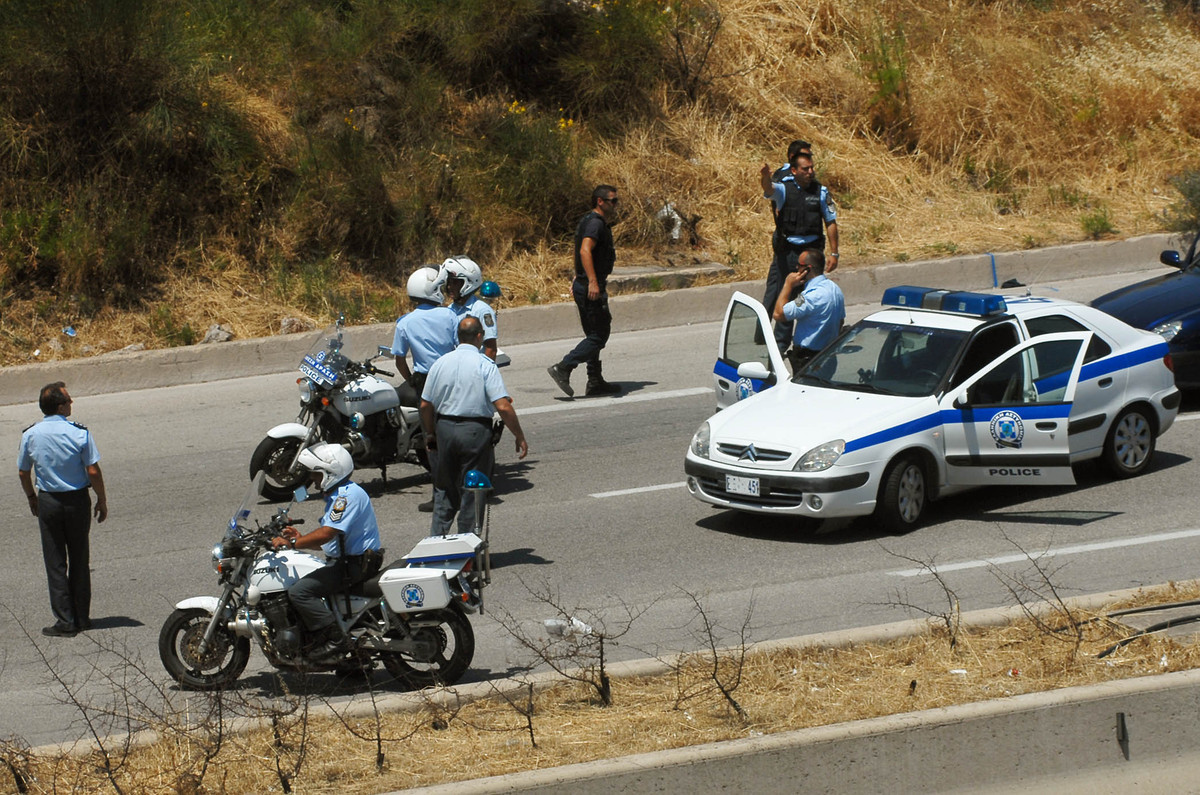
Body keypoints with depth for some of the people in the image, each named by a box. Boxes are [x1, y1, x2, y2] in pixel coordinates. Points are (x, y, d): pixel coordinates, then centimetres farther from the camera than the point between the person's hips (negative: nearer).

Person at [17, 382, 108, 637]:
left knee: (55, 563, 6)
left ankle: (65, 620, 3)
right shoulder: (79, 433, -14)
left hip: (48, 501, 1)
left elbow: (23, 473, 3)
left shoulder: (30, 435, -6)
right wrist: (102, 500, 1)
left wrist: (32, 498, 20)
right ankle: (82, 617, 17)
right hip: (77, 500, -1)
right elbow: (93, 471, -13)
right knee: (79, 560, 12)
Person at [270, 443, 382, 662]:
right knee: (295, 586, 15)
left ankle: (335, 640, -23)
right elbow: (331, 541, 22)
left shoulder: (348, 495, -17)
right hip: (344, 561, 12)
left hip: (354, 565, -12)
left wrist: (292, 543, -24)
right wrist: (301, 538, 10)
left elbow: (327, 533, -27)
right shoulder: (338, 495, 19)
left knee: (300, 591, -22)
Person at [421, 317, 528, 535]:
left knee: (444, 491, 15)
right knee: (472, 492, 5)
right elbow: (503, 407, -16)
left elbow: (425, 405, 8)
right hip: (475, 431, -4)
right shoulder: (485, 365, -10)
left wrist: (431, 433, 23)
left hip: (445, 428, 4)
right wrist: (520, 437, -7)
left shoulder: (440, 364, 4)